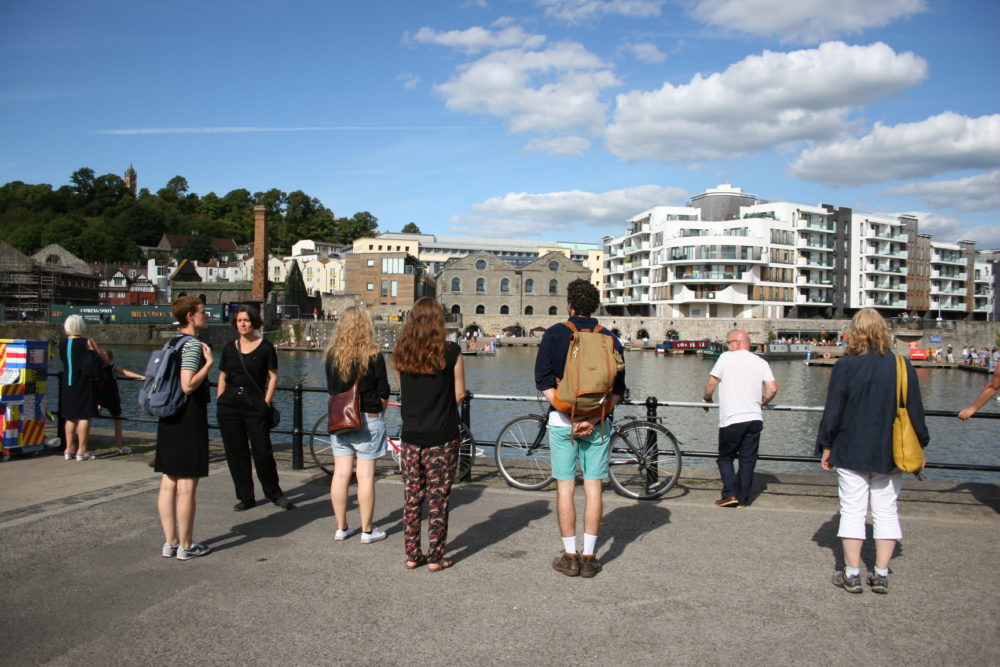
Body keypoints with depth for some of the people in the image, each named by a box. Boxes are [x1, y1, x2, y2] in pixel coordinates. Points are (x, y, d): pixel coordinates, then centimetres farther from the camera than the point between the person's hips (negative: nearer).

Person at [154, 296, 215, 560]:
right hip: (189, 421, -9)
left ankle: (170, 542, 19)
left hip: (168, 421, 9)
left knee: (168, 484, 11)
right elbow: (188, 385, -24)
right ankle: (185, 546, 7)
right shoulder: (193, 344, -14)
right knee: (187, 487, -1)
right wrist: (209, 362, -15)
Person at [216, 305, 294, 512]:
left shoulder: (265, 347, -1)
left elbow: (273, 377, -2)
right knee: (236, 453, 6)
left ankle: (274, 493, 15)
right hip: (230, 405, 4)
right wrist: (219, 402, 5)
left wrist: (266, 402, -9)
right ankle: (245, 497, 17)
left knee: (262, 451, -4)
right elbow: (222, 377, 14)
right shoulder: (229, 349, 10)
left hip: (255, 405, -4)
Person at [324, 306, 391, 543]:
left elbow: (331, 389, 10)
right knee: (365, 475, 1)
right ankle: (367, 530, 8)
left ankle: (341, 528, 18)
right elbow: (383, 392, -5)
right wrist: (379, 413, 13)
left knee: (340, 474, 8)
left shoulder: (332, 354, 2)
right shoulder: (373, 355, -9)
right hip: (367, 419, -4)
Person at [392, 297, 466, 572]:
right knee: (438, 498, 5)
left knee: (412, 497, 12)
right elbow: (459, 394, -5)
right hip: (442, 436, -3)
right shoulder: (450, 352, -10)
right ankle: (436, 558, 10)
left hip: (411, 435, 3)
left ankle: (412, 555, 19)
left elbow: (402, 391, 8)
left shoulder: (401, 353, 0)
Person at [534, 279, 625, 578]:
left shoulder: (554, 334, -2)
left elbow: (544, 381, -9)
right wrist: (593, 419, -10)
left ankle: (569, 556, 9)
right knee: (593, 487, 6)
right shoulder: (610, 339, 4)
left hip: (562, 419, -1)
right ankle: (589, 557, 10)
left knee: (565, 486, 5)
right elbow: (618, 388, -1)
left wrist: (569, 416, -12)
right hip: (599, 422, 2)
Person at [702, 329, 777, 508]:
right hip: (755, 418, 4)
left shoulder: (726, 357, -1)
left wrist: (707, 398, 16)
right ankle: (743, 499, 13)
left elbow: (711, 383, -3)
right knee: (748, 460, 11)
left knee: (725, 457, 11)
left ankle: (730, 494, 0)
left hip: (732, 420, -4)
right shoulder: (761, 362, 9)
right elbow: (773, 389, 1)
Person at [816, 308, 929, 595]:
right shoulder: (903, 366, -3)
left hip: (852, 451, -2)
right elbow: (915, 411, 3)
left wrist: (826, 446, 4)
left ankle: (852, 574, 8)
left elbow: (833, 411, -7)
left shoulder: (845, 365, -10)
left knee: (852, 511, 5)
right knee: (886, 511, 11)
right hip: (890, 453, 2)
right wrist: (919, 445, 15)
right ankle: (881, 574, 13)